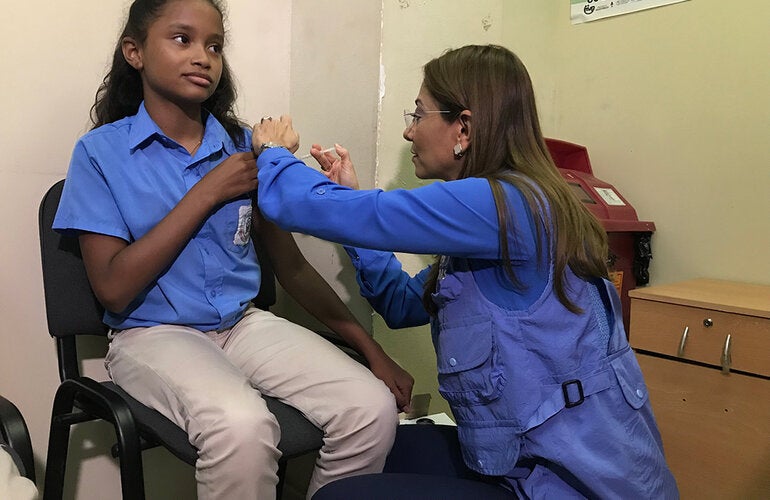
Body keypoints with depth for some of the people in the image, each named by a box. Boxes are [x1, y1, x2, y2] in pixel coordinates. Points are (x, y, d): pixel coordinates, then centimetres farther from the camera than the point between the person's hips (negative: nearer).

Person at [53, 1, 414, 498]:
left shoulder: (244, 145, 6)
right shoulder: (101, 151, -2)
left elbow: (292, 267, 6)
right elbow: (114, 289, -11)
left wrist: (372, 349, -1)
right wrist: (207, 193, -13)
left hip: (247, 324, 4)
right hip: (153, 334, -3)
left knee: (372, 407, -18)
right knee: (242, 426, -35)